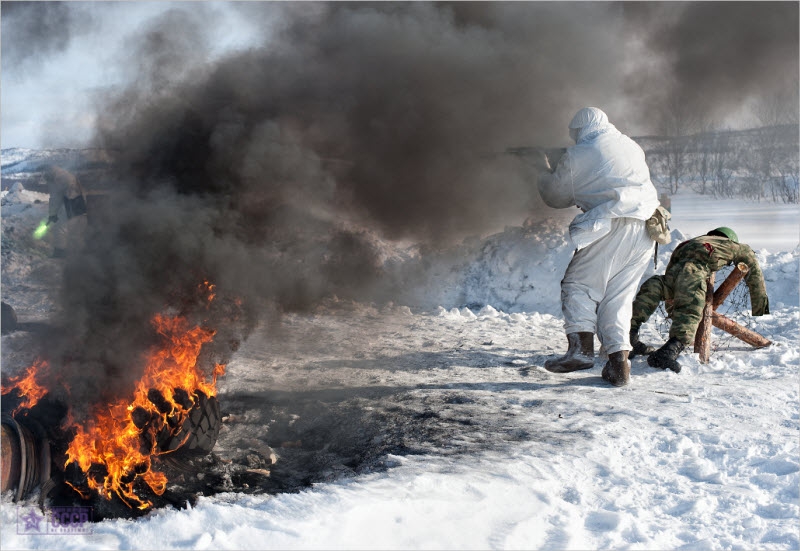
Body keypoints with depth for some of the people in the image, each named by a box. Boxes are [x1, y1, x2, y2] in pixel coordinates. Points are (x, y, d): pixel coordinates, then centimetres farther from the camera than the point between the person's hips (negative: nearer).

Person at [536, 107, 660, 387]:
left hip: (610, 225, -6)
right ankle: (619, 360, 1)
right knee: (618, 296, 10)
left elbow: (556, 196, 14)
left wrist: (546, 173, 33)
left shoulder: (576, 156, 4)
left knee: (578, 284, 3)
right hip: (646, 228, 6)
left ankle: (581, 345, -14)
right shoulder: (632, 147, 22)